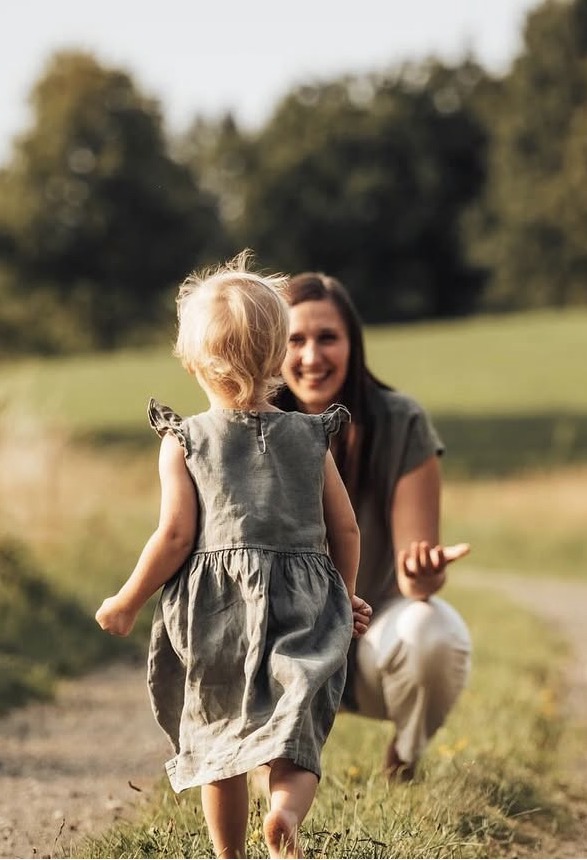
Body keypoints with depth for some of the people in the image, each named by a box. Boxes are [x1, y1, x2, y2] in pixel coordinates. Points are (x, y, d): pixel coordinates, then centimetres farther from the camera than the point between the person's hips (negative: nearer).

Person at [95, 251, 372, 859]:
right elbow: (346, 529, 8)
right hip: (301, 609, 1)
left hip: (213, 613, -1)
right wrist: (345, 601, 24)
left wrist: (126, 603, 4)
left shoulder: (184, 442, -1)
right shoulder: (309, 438, 7)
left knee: (218, 745, 16)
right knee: (294, 743, 1)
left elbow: (175, 535, -8)